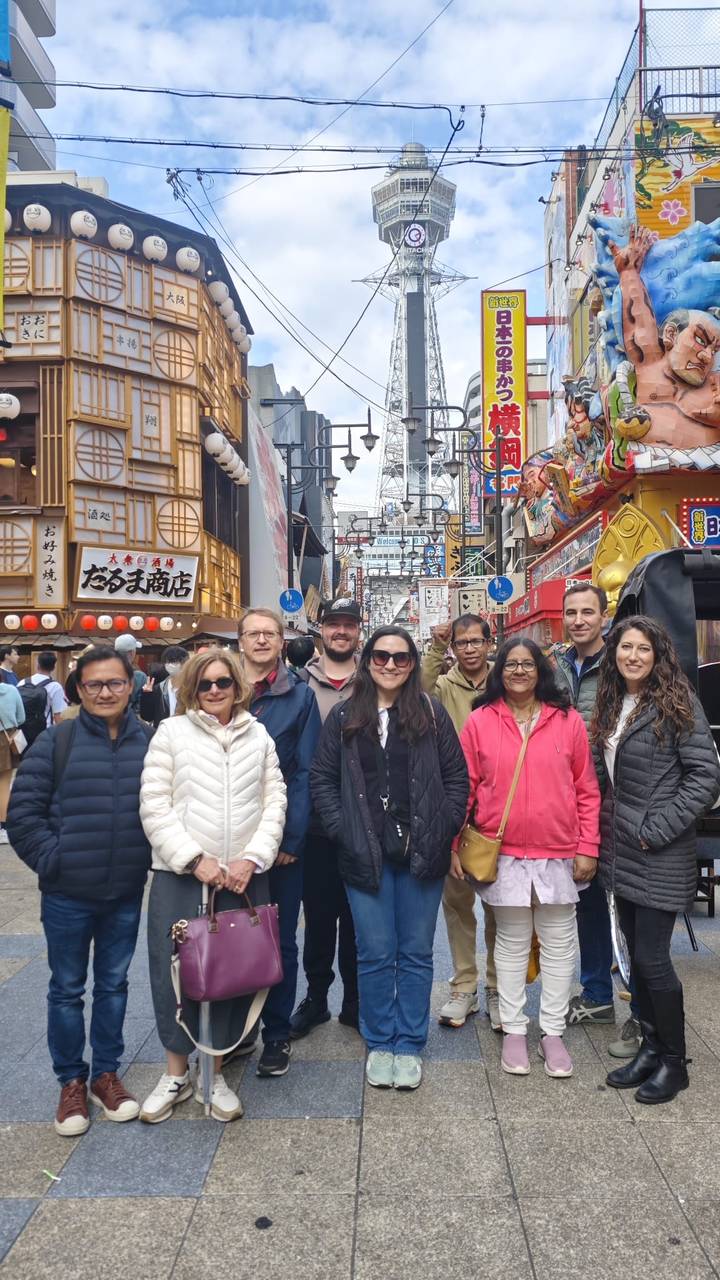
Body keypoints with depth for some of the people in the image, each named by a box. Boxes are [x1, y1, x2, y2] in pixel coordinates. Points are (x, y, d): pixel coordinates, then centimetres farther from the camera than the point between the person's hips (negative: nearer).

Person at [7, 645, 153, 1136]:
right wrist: (50, 860, -10)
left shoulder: (151, 743, -2)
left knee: (114, 984, 16)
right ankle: (72, 1082, 30)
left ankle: (107, 1073, 34)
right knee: (67, 989, 13)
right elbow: (23, 813, -6)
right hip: (67, 894, -2)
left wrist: (153, 857, 0)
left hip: (126, 894, 2)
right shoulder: (56, 742, -8)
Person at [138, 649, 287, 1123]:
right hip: (179, 874, -2)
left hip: (245, 876, 2)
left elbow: (274, 803, 4)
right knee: (174, 971, 4)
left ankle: (216, 1073, 26)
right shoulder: (171, 732, 0)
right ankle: (176, 1073, 26)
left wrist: (252, 858, -8)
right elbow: (154, 806, -5)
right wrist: (195, 859, -12)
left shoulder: (259, 736, 7)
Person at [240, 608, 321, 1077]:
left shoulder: (300, 696, 0)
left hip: (282, 835, -2)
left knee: (280, 938, 7)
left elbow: (305, 771, -4)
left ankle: (277, 1034, 21)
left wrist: (292, 836, -11)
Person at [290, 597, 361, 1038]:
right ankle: (316, 997, 28)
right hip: (315, 821, 0)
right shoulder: (301, 683, 3)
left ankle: (355, 1000, 26)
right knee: (319, 914, 11)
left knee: (357, 916, 11)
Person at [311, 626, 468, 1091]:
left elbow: (457, 777, 3)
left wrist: (442, 830, -5)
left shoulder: (432, 713, 1)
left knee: (416, 953, 9)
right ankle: (380, 1043, 25)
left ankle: (410, 1045, 24)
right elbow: (322, 778, 4)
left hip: (421, 854, 0)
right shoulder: (344, 717, 4)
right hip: (366, 855, 0)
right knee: (375, 953, 8)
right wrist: (343, 830, -5)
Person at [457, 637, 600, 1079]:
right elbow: (464, 788, 2)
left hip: (560, 852, 1)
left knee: (559, 943, 10)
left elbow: (587, 789, 2)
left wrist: (588, 847, -2)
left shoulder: (568, 720, 0)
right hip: (502, 853, 0)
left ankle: (553, 1032, 25)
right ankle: (514, 1030, 25)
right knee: (512, 942, 11)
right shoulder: (480, 721, -1)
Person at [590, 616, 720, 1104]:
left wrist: (658, 828, -17)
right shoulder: (612, 705, 10)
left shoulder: (678, 704, -10)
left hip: (660, 856, -7)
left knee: (652, 958, -2)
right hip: (621, 851, 7)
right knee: (637, 954, 14)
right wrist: (607, 827, 8)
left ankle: (674, 1061, 17)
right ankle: (650, 1047, 30)